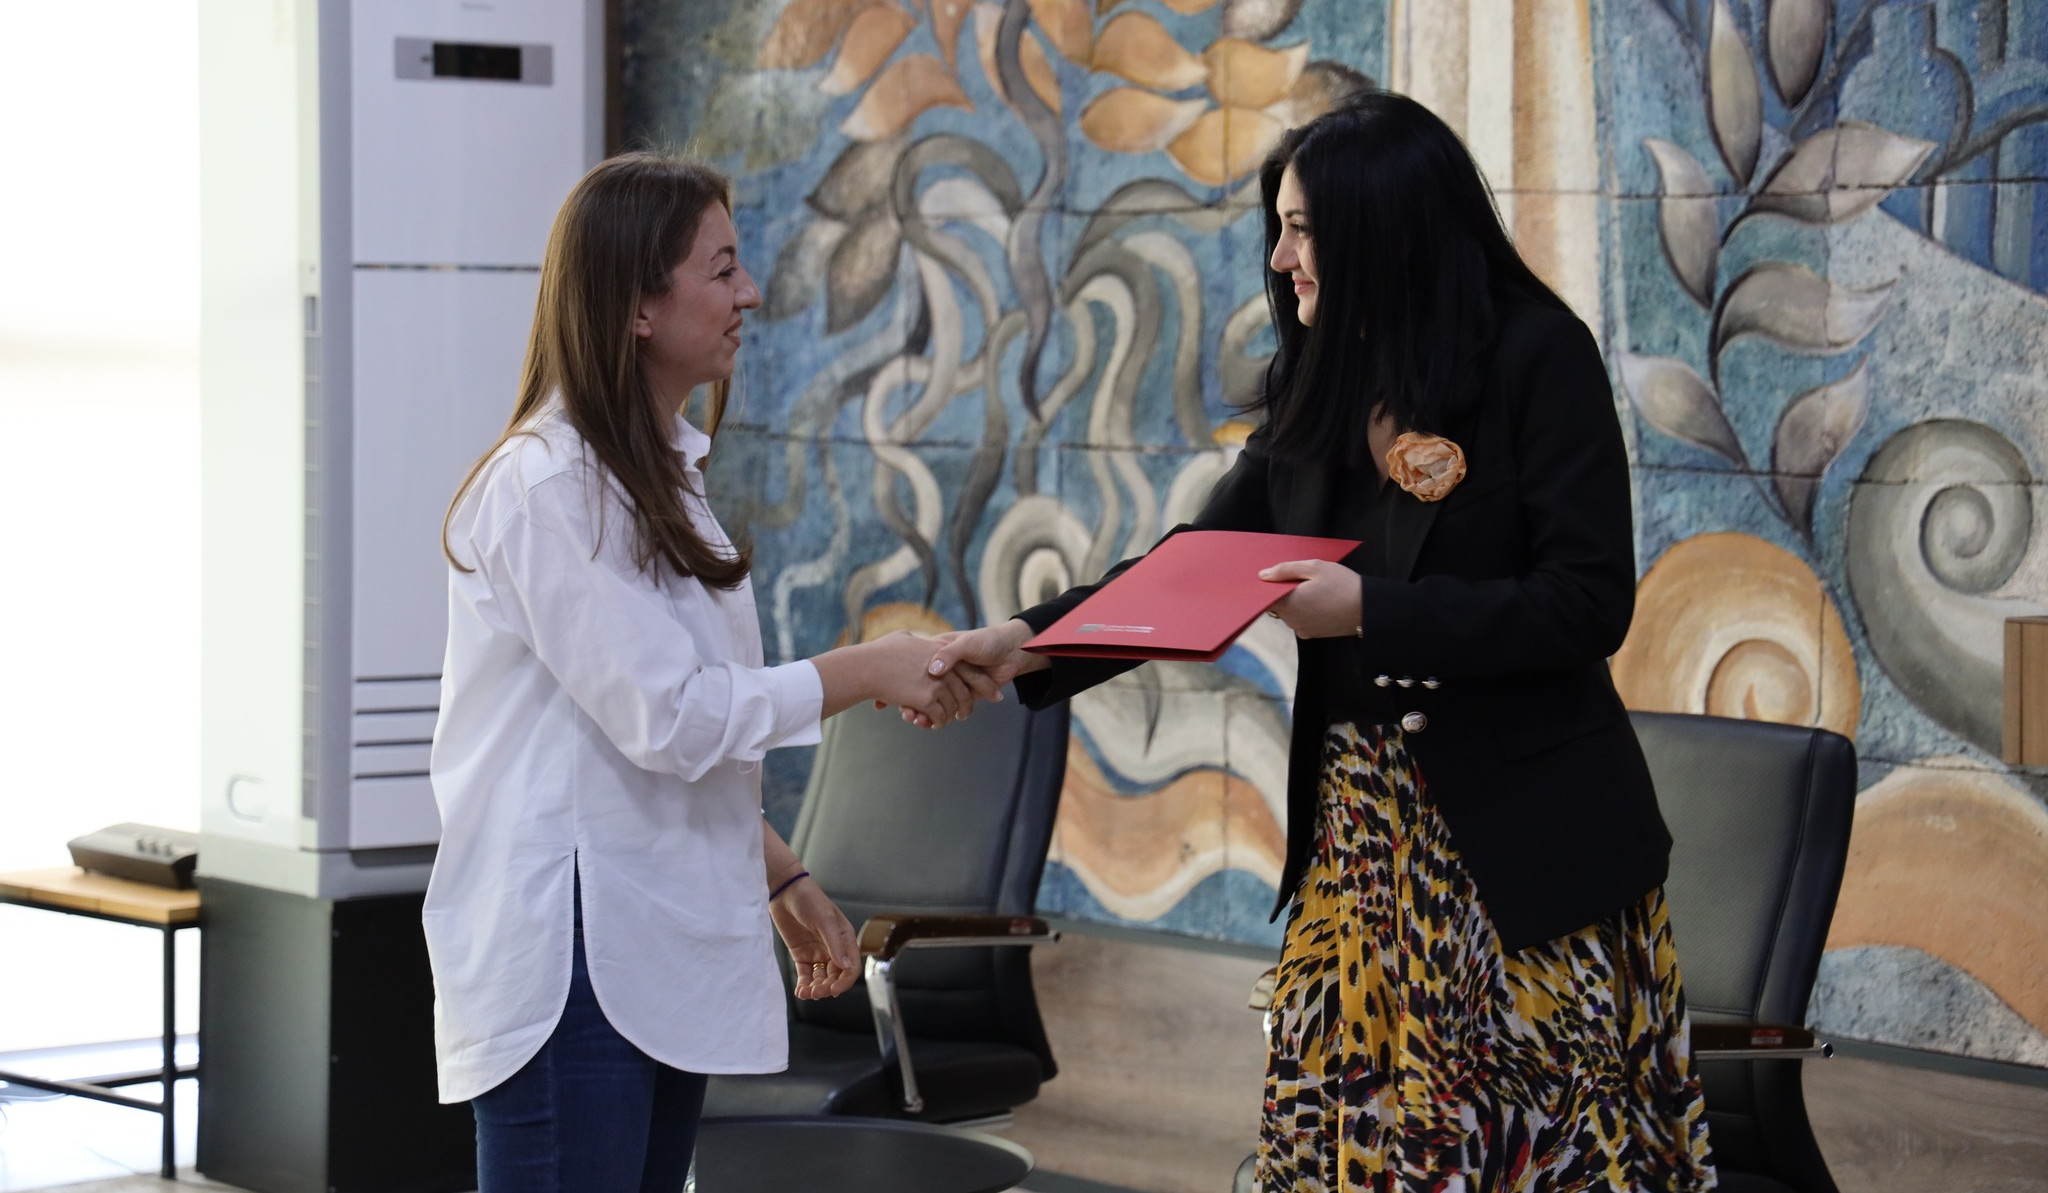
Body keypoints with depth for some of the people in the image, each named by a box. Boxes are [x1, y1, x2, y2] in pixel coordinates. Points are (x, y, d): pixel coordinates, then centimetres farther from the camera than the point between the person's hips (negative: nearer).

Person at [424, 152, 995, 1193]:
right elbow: (665, 716, -17)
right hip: (567, 959, -9)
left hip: (661, 951, 9)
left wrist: (781, 880, 19)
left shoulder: (657, 476, 17)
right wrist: (872, 672, -10)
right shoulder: (549, 485, -14)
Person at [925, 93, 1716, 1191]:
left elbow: (1589, 603, -14)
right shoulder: (1316, 391, 12)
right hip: (1362, 841, 6)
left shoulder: (1539, 358, -8)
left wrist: (1373, 609, -18)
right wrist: (1031, 643, 3)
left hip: (1525, 845, -6)